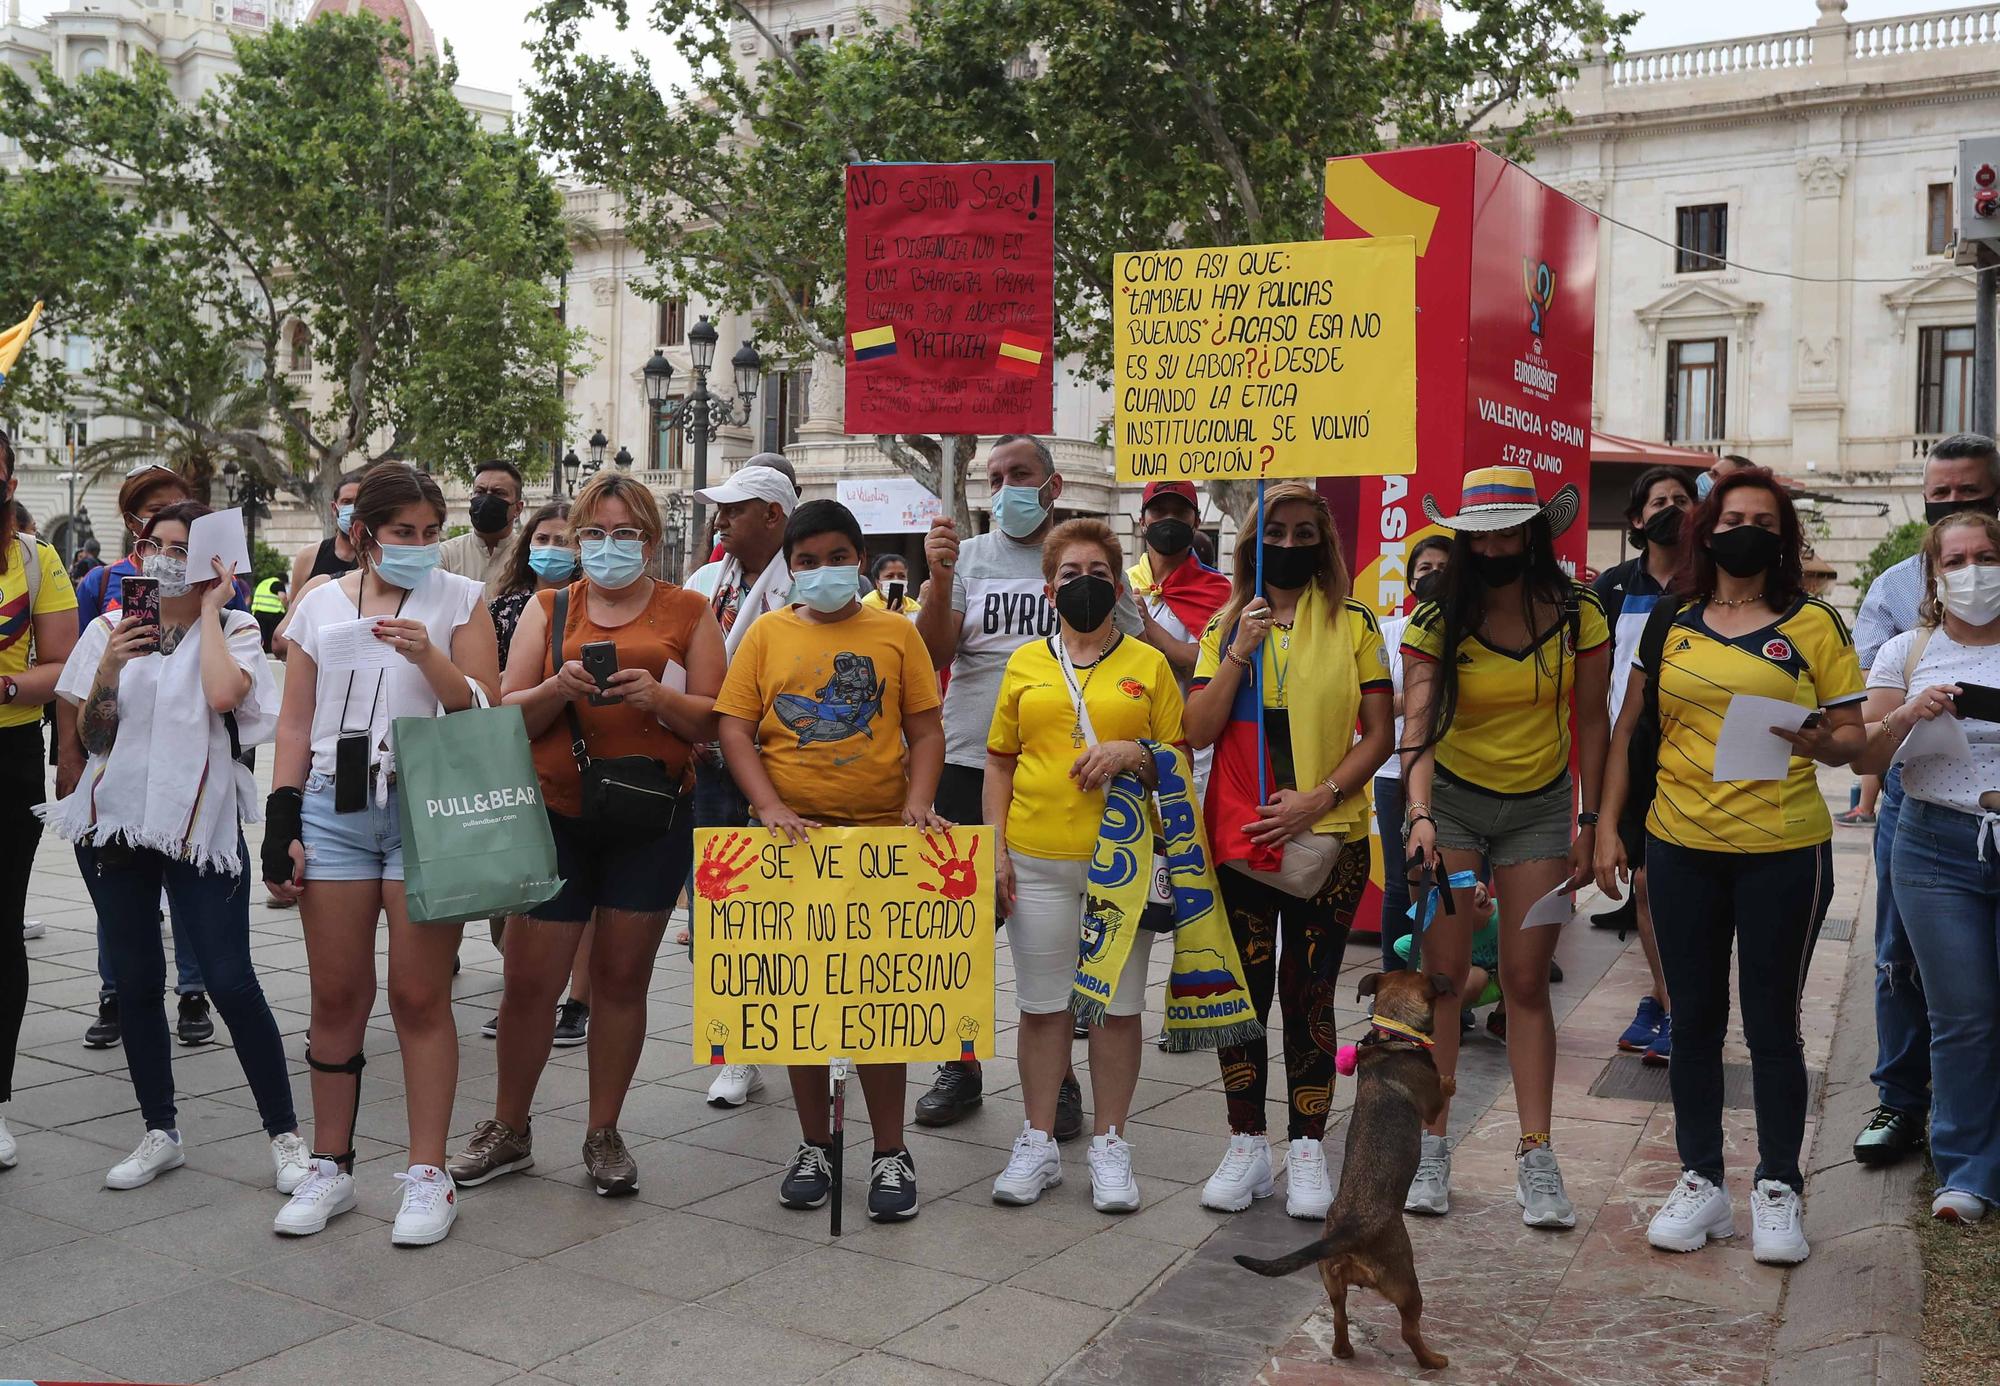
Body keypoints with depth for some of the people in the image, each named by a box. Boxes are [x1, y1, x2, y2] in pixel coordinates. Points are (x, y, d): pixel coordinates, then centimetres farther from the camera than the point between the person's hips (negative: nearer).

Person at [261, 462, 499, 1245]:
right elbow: (296, 724, 12)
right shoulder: (320, 604, 11)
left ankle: (428, 1175, 9)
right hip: (333, 808, 3)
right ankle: (330, 1169, 21)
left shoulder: (459, 599, 4)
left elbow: (488, 711, -2)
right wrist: (281, 825, 5)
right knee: (335, 996, 8)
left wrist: (429, 656, -17)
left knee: (420, 997, -1)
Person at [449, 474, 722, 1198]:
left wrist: (657, 696, -18)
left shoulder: (687, 611, 5)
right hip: (555, 816, 1)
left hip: (652, 820, -1)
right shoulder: (548, 609, 9)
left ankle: (604, 1133, 21)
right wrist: (559, 687, -16)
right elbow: (510, 716, 3)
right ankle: (508, 1130, 21)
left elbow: (716, 720, 0)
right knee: (529, 980, 2)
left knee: (623, 975, 7)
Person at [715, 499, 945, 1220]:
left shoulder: (895, 632, 5)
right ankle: (813, 1144, 23)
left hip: (884, 838, -1)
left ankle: (890, 1152, 14)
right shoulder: (767, 633, 6)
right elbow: (734, 728, 1)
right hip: (795, 839, 1)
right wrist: (770, 808, -13)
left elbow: (926, 730, 4)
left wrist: (918, 803, -12)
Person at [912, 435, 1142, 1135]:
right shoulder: (969, 555, 6)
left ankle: (1057, 1077, 19)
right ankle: (960, 1068, 23)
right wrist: (940, 579, -18)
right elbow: (933, 653, -6)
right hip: (969, 763, 1)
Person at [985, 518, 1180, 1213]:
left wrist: (1133, 753, -14)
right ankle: (1038, 1143, 19)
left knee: (1118, 1005, 6)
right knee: (1042, 1004, 7)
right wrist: (995, 846, 2)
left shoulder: (1149, 664, 6)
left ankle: (1110, 1146, 19)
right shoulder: (1025, 663, 9)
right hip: (1037, 860, 1)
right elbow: (1000, 761, 10)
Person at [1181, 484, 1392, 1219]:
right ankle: (1247, 1145, 19)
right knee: (1241, 990, 6)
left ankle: (1306, 1149, 15)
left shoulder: (1353, 625, 2)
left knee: (1307, 993, 3)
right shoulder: (1225, 626, 7)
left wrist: (1319, 797, -14)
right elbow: (1198, 732, -2)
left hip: (1328, 839, -2)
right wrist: (1240, 652, -12)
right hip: (1238, 838, 2)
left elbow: (1379, 734, -1)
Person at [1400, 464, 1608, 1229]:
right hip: (1452, 802, 0)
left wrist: (1590, 821, -3)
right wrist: (1419, 813, -33)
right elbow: (1418, 723, -19)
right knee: (1442, 976, -1)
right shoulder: (1436, 622, -9)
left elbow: (1590, 722, 1)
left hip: (1540, 809, 1)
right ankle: (1431, 1146, 8)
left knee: (1526, 982, 1)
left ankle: (1536, 1158, 6)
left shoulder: (1578, 616, -6)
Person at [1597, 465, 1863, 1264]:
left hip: (1782, 850, -2)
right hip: (1680, 846, 2)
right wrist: (1607, 828, 2)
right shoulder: (1670, 622, 6)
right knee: (1694, 1018, 10)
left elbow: (1853, 734, 2)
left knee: (1772, 1021, 6)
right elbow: (1627, 731, 8)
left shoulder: (1812, 624, 0)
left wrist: (1823, 744, -21)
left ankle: (1777, 1189, 20)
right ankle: (1700, 1181, 22)